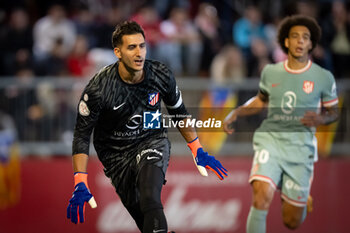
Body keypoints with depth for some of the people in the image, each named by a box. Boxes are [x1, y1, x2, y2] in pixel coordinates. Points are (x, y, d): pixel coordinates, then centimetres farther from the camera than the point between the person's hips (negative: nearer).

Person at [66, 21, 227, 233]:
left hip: (153, 142, 0)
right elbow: (82, 135, -15)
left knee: (150, 202, -28)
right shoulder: (98, 89, -22)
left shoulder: (161, 76, -14)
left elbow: (179, 113, 7)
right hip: (117, 155, 0)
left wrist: (198, 151, 9)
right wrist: (80, 184, -22)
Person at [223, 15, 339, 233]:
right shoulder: (271, 72, 6)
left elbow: (333, 112, 10)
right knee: (261, 198, -26)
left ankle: (302, 198, 43)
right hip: (270, 140, 1)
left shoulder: (323, 78, 0)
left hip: (300, 147, -1)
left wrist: (320, 119, -12)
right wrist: (236, 113, 10)